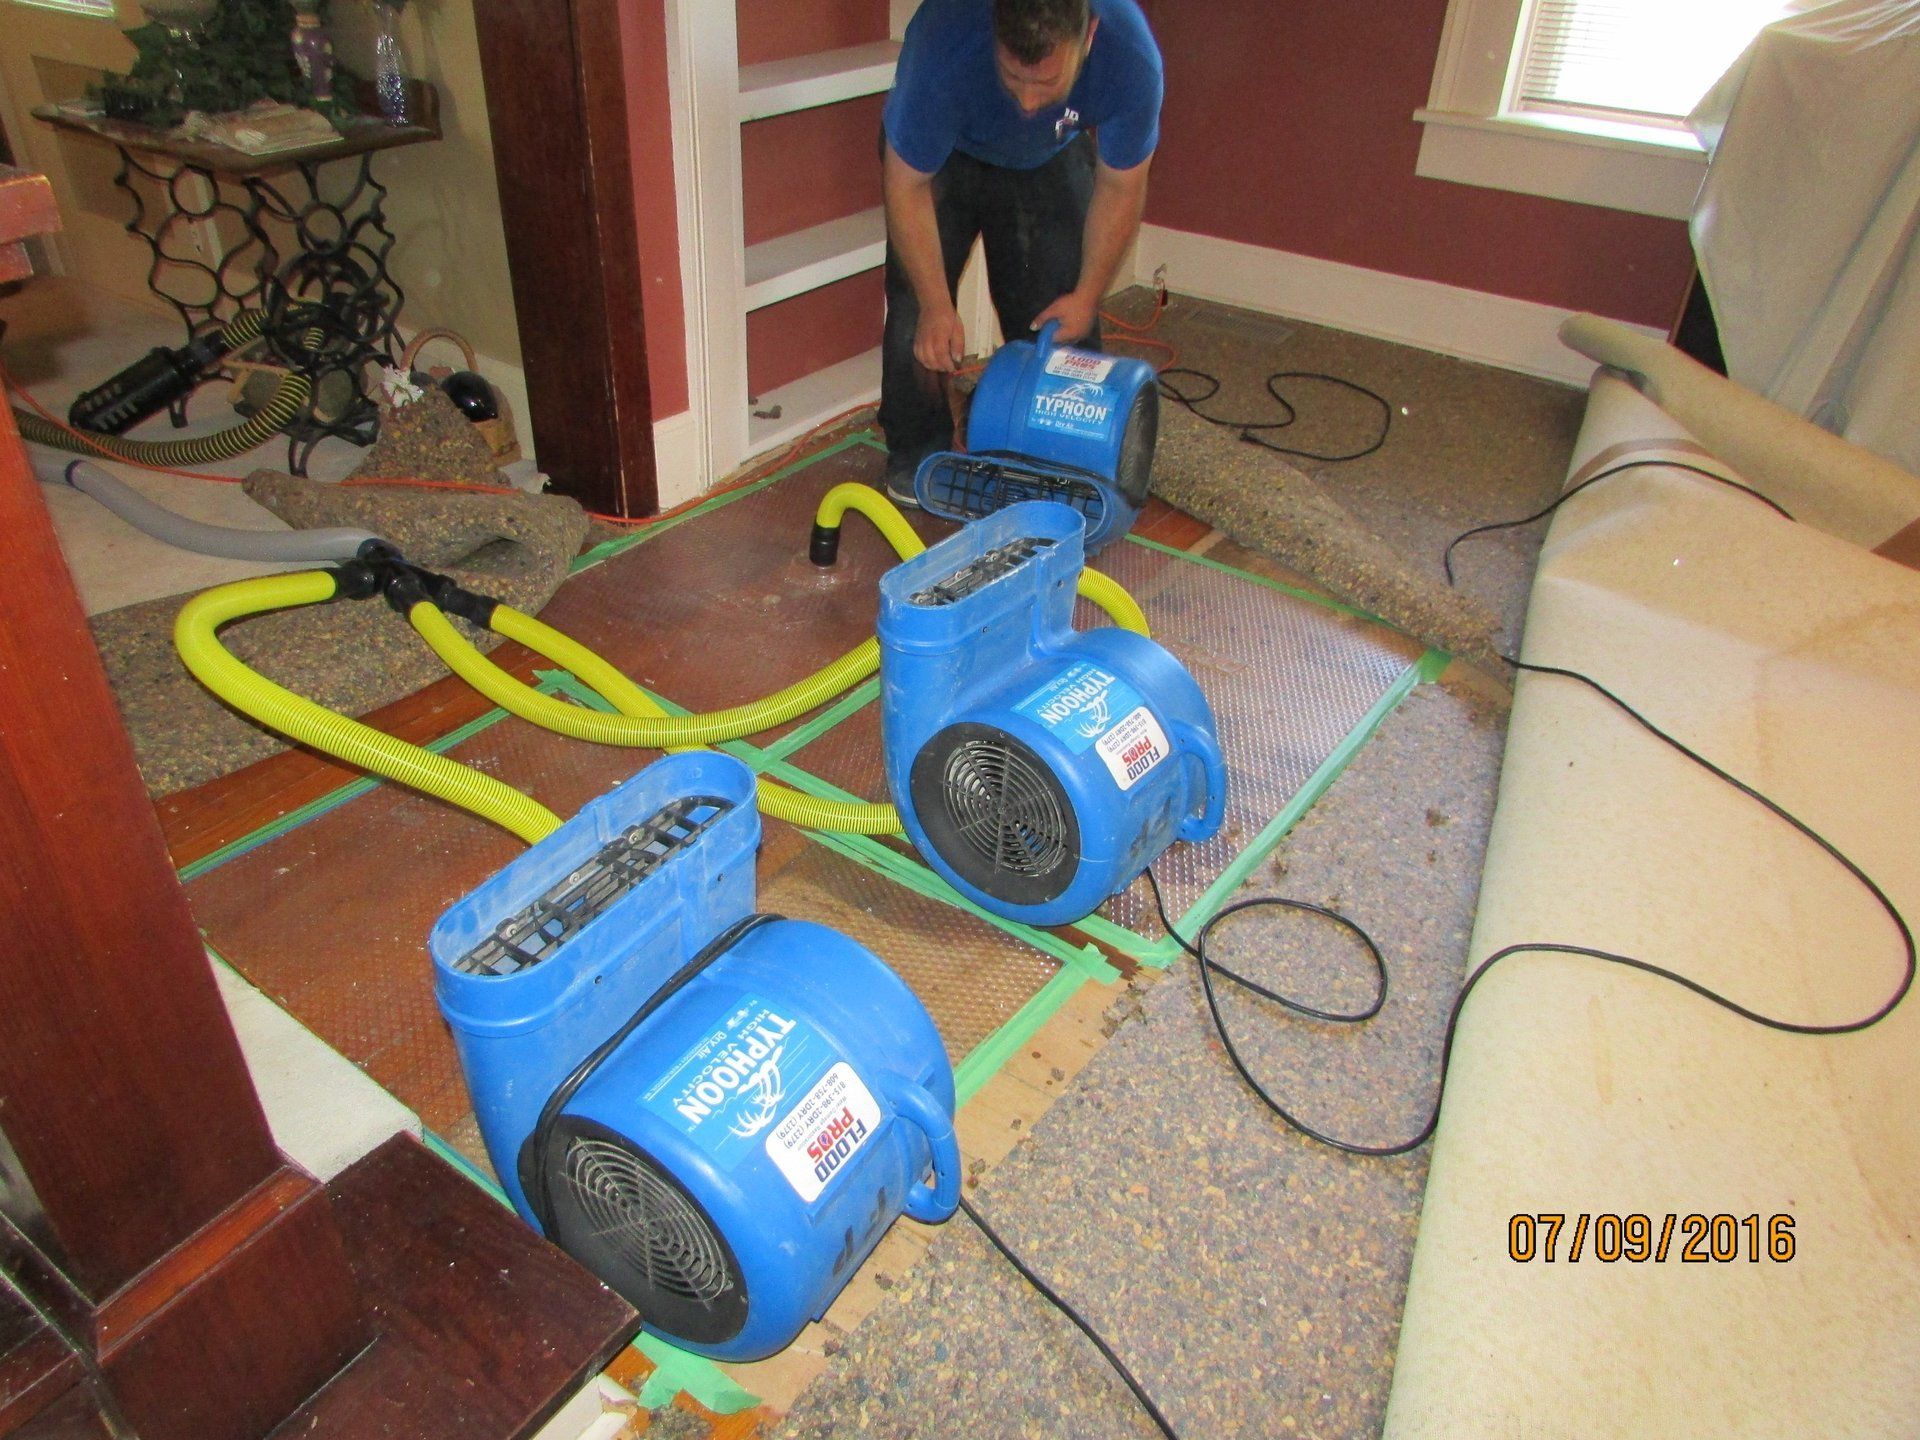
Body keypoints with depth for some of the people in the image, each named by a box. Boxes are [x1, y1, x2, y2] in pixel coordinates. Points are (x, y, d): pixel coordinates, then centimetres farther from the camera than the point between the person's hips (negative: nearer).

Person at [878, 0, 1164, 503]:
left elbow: (1120, 188, -19)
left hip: (1054, 156, 2)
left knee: (1062, 314, -4)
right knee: (916, 300, -11)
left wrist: (1088, 295, -17)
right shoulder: (943, 45, -42)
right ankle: (915, 455, 5)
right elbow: (907, 185, -30)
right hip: (942, 152, -1)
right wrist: (936, 307, -29)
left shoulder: (1130, 56, -36)